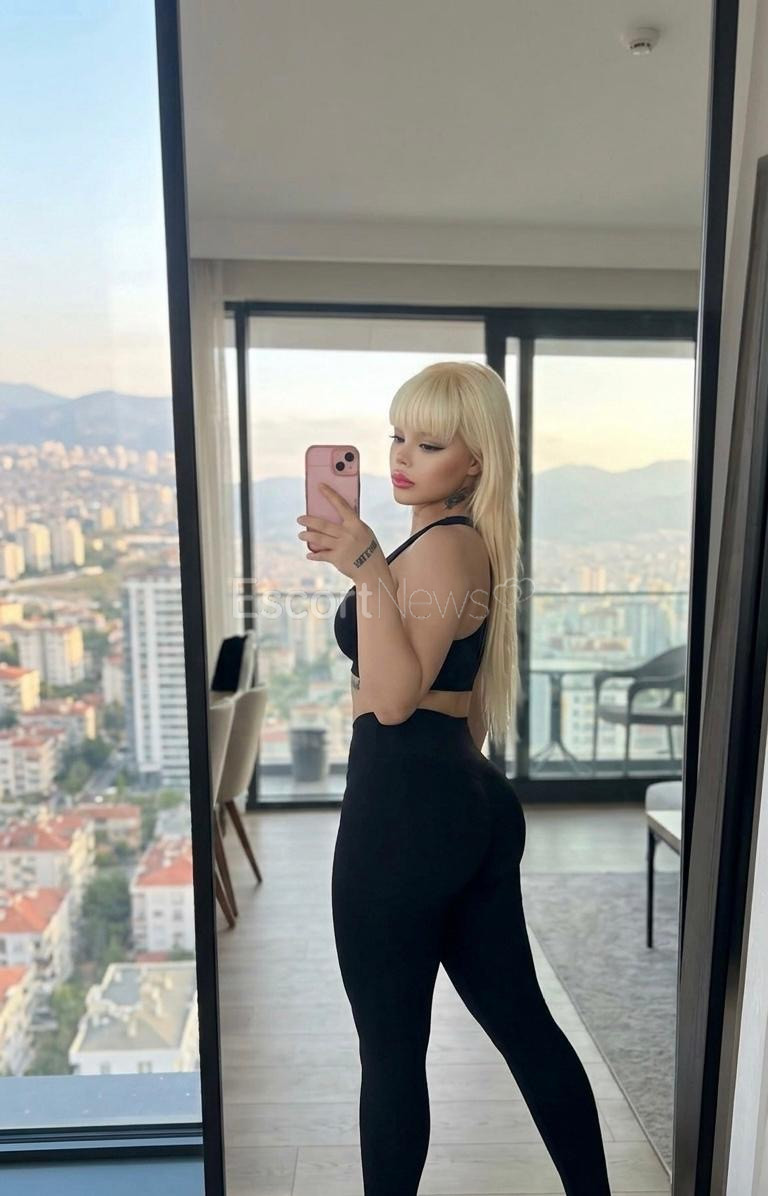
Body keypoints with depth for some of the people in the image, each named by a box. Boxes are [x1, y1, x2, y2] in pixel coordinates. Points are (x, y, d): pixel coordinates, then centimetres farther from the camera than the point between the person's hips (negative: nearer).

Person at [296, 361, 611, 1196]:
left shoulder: (441, 546, -15)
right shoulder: (472, 542, 15)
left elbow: (395, 697, -23)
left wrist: (367, 568, -29)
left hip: (404, 811, -10)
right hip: (471, 803, 10)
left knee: (391, 1049, 10)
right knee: (520, 1019, 21)